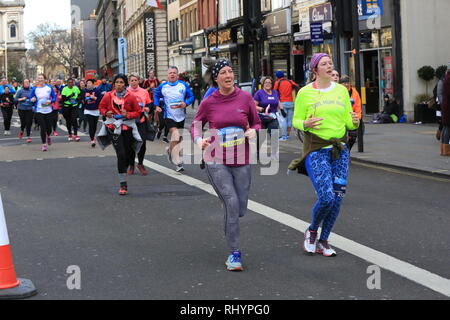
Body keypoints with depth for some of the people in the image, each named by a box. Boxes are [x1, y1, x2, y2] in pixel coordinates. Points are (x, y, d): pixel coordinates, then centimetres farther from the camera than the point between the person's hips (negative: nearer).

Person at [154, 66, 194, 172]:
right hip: (169, 116, -3)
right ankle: (178, 163, -20)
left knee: (178, 139, 16)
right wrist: (157, 106, 4)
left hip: (181, 116, 3)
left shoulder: (183, 85, -1)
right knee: (175, 136, -22)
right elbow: (156, 95, 18)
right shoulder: (162, 87, 0)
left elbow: (191, 96, 2)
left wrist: (186, 103, -16)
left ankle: (170, 150, 49)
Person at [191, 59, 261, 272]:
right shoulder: (209, 103, -2)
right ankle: (235, 253, -5)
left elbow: (256, 123, 12)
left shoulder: (245, 98, 0)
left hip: (241, 161, 2)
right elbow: (196, 125, 11)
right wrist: (199, 140, -9)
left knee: (240, 210, 5)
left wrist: (253, 131, -11)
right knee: (231, 203, -15)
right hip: (216, 161, -2)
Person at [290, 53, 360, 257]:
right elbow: (296, 120, 3)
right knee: (326, 198, -13)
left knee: (337, 198, 1)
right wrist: (305, 124, -18)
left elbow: (348, 122, 13)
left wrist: (354, 122, -9)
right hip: (316, 150, -4)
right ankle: (312, 231, 17)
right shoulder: (305, 93, -2)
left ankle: (323, 241, 17)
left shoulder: (342, 90, 9)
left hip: (340, 149, 4)